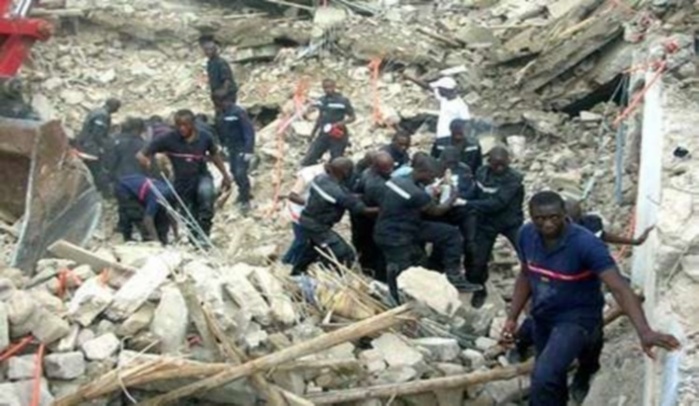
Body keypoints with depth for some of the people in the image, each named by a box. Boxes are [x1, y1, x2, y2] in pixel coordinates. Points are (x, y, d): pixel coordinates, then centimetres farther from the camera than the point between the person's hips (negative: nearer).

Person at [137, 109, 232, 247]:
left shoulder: (204, 137, -10)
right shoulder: (169, 140, -15)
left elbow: (215, 155, 10)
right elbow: (141, 154, -15)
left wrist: (225, 175, 17)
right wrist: (144, 160, -39)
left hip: (202, 176, -1)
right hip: (183, 183, 1)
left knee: (205, 192, -34)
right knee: (190, 219, 8)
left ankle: (203, 234, -23)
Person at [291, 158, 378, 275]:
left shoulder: (321, 178, -9)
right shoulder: (338, 192, -32)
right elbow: (363, 210, -25)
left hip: (307, 219, 9)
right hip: (317, 226, -9)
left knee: (314, 246, 37)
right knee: (344, 256, -4)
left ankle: (297, 271, 61)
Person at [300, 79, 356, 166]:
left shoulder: (343, 101, -11)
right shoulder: (322, 100, 8)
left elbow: (352, 117, -8)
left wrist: (339, 124, -24)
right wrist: (313, 132, 24)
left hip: (337, 137, -6)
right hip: (323, 135, 6)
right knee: (307, 162, 1)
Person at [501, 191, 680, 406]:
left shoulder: (585, 243, -30)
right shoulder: (526, 235, -13)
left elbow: (619, 288, -38)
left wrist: (644, 331, -51)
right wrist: (512, 318, 1)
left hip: (577, 318, -6)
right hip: (542, 318, 6)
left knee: (544, 378, -27)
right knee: (551, 380, 26)